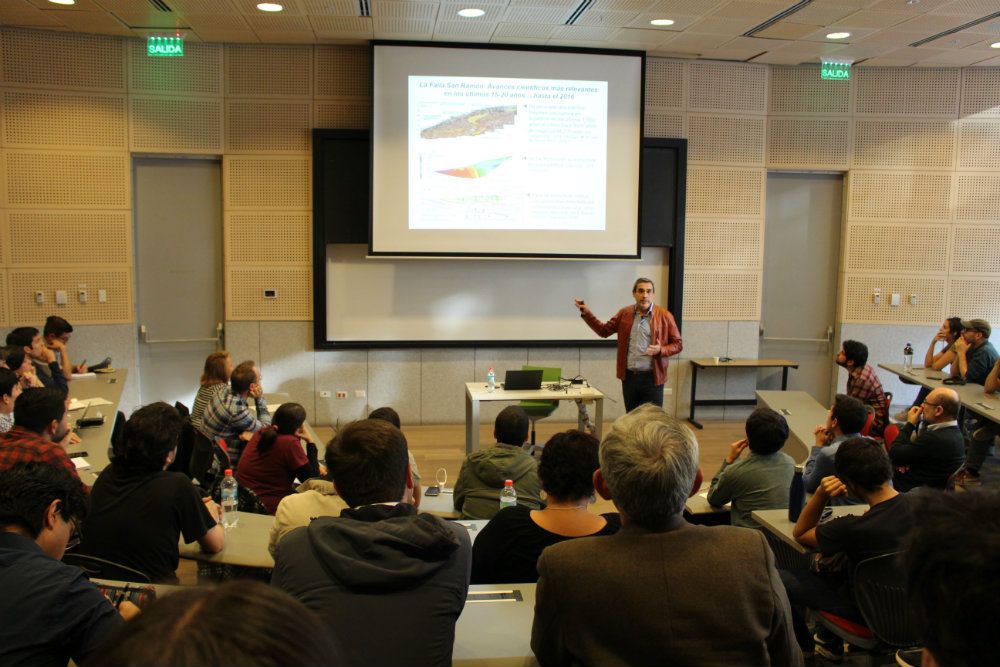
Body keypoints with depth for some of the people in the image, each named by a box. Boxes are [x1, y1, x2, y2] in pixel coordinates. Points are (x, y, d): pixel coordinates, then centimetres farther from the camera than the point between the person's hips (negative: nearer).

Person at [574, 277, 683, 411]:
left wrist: (660, 350, -19)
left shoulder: (664, 315, -4)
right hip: (629, 376, 3)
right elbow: (604, 330, 14)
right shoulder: (624, 314, 6)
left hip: (652, 378, -3)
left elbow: (678, 344, 0)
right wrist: (586, 313, 5)